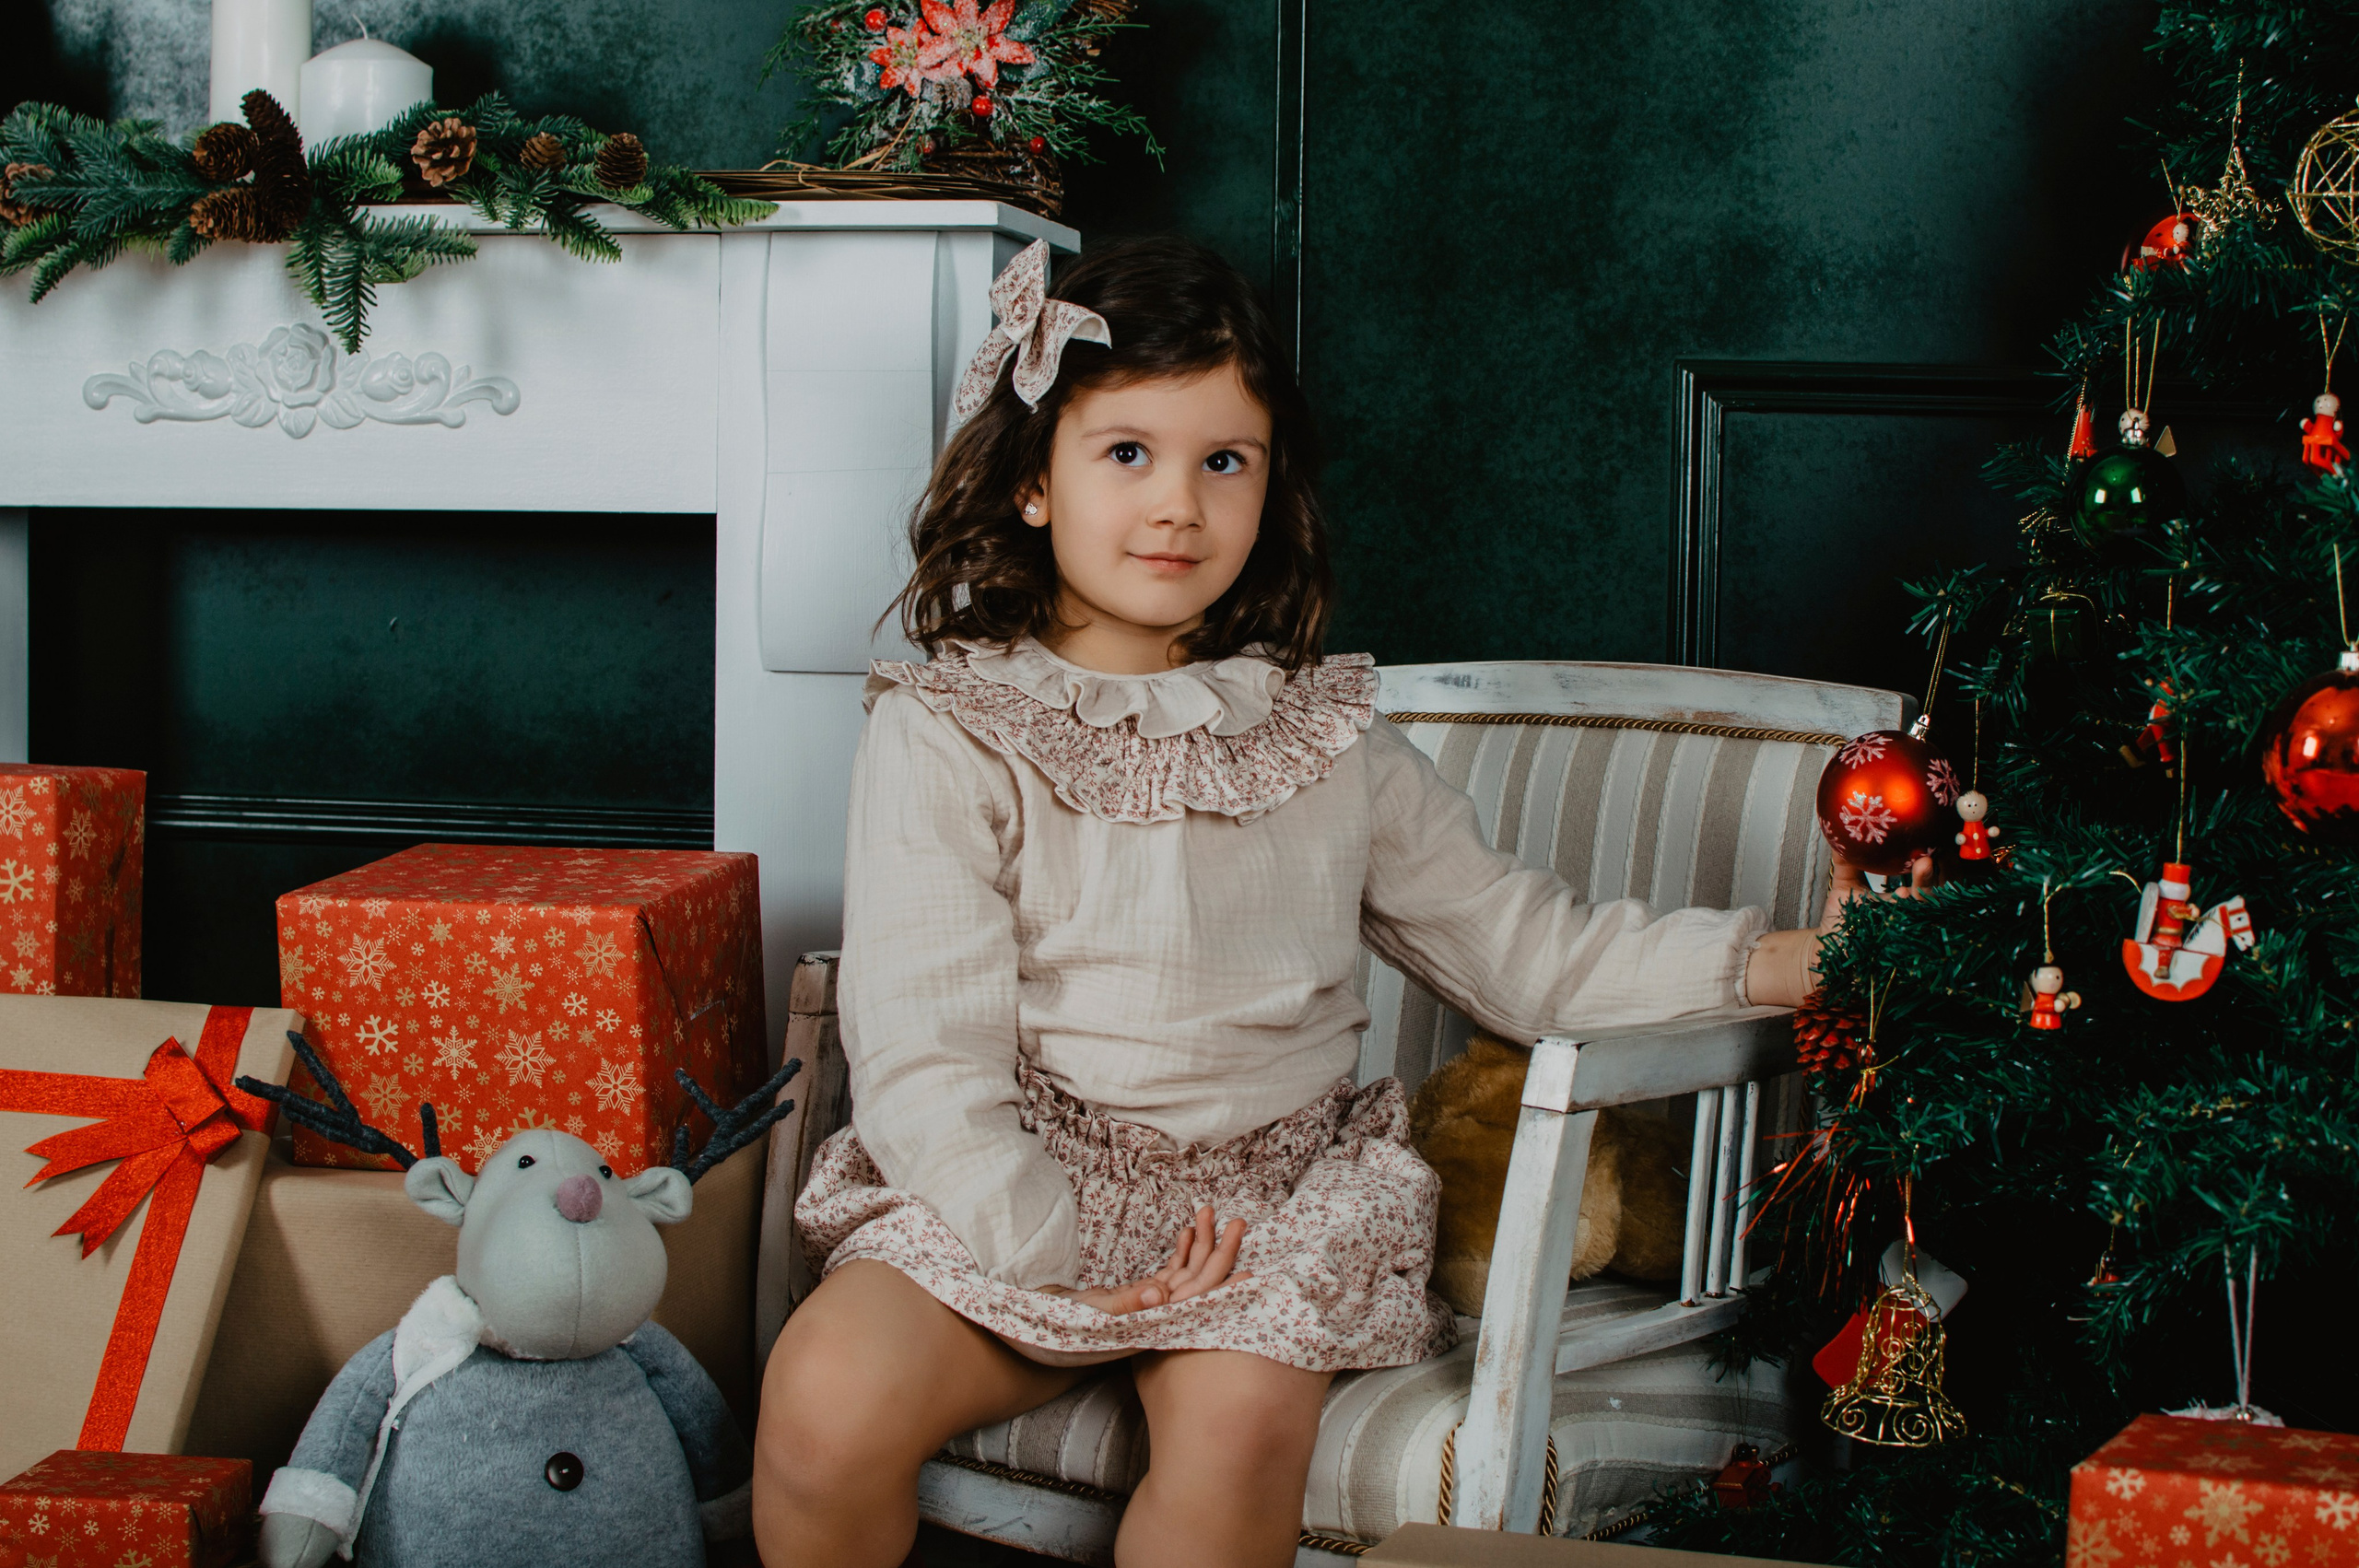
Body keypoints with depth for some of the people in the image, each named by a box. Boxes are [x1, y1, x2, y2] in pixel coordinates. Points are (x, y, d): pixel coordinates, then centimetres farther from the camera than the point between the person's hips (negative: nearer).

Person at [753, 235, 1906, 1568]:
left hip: (1274, 1201, 2)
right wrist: (1049, 1257, -19)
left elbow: (1523, 944, 10)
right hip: (1012, 1195, -1)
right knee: (827, 1407, -26)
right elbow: (924, 1053, -8)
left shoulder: (1326, 736, 9)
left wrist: (1781, 959, -3)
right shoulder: (947, 733, -2)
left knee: (1239, 1416, -30)